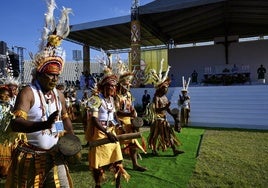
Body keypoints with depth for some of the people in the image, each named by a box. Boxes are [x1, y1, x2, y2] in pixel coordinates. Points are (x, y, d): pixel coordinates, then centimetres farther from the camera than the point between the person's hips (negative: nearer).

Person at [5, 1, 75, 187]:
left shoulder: (59, 94, 4)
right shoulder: (28, 92, -15)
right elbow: (15, 124, -26)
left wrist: (72, 136, 0)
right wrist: (44, 124, -43)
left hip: (54, 156, 5)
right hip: (30, 157, -5)